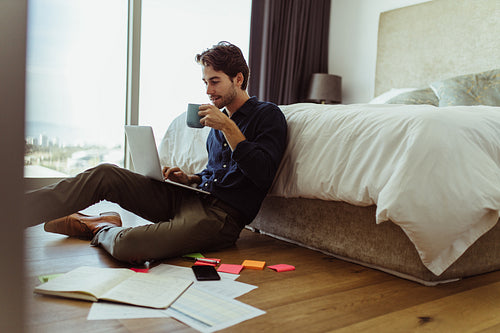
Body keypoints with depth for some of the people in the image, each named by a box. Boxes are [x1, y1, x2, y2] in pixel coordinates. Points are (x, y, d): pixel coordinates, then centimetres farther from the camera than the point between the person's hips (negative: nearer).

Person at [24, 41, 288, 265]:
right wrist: (189, 179, 8)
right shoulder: (220, 117, 20)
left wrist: (228, 127, -17)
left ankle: (100, 229, 3)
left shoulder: (268, 115, -2)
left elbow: (262, 174, -17)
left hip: (222, 216, -7)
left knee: (128, 245, -29)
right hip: (192, 197, 8)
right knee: (105, 174, -9)